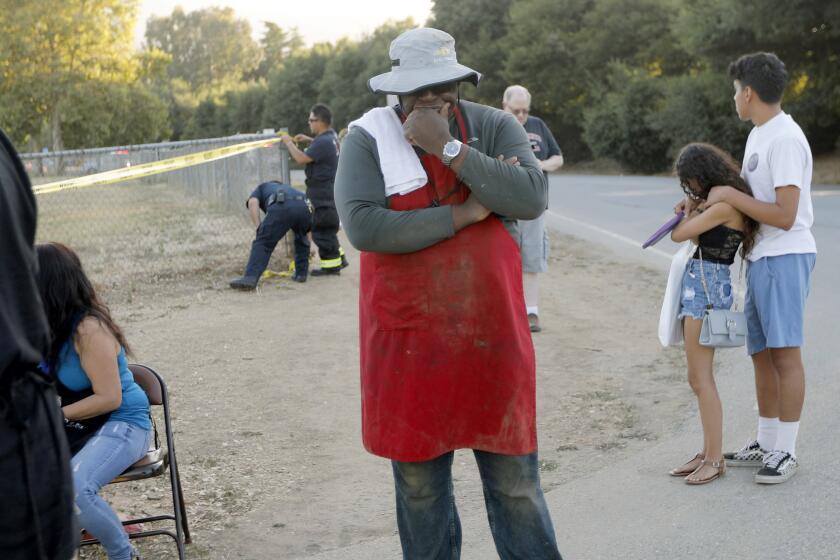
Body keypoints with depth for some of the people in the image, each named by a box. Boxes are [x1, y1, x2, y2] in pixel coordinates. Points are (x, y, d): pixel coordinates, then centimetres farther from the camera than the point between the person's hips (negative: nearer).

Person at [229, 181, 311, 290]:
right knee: (302, 240, 33)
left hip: (282, 207, -4)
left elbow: (252, 203, 11)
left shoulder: (262, 188, 39)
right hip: (304, 206, 4)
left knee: (262, 243, 0)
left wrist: (259, 228, 7)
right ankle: (301, 273, 28)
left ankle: (250, 278, -16)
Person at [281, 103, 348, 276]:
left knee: (322, 229, -2)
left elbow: (301, 158, -24)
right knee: (328, 229, 20)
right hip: (330, 192, 10)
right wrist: (309, 140, 18)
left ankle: (331, 265, 4)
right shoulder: (332, 136, 8)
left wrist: (289, 143, -10)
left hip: (323, 196, -10)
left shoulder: (323, 142, -23)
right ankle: (339, 258, 26)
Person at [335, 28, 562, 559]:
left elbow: (533, 198, -17)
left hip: (492, 336, 1)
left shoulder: (494, 127, 0)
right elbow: (363, 226, -20)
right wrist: (465, 214, -16)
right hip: (409, 343, 0)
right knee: (419, 483, 11)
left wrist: (448, 147, -20)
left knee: (515, 481, 7)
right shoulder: (368, 138, -4)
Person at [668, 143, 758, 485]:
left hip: (707, 288, -10)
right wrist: (692, 209, 7)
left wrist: (691, 209, 3)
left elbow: (679, 235, -14)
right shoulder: (717, 202, 13)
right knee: (698, 378, 11)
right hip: (699, 286, 10)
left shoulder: (724, 205, -16)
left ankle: (715, 459, -3)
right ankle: (709, 452, 17)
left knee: (700, 378, -7)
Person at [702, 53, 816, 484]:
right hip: (759, 257, 10)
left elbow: (784, 216, -22)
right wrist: (704, 203, 8)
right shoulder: (758, 135, 15)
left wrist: (729, 195, -16)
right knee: (761, 352, 14)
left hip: (785, 257, -10)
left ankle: (785, 452, 3)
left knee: (784, 351, -5)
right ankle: (766, 444, 24)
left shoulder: (786, 140, -17)